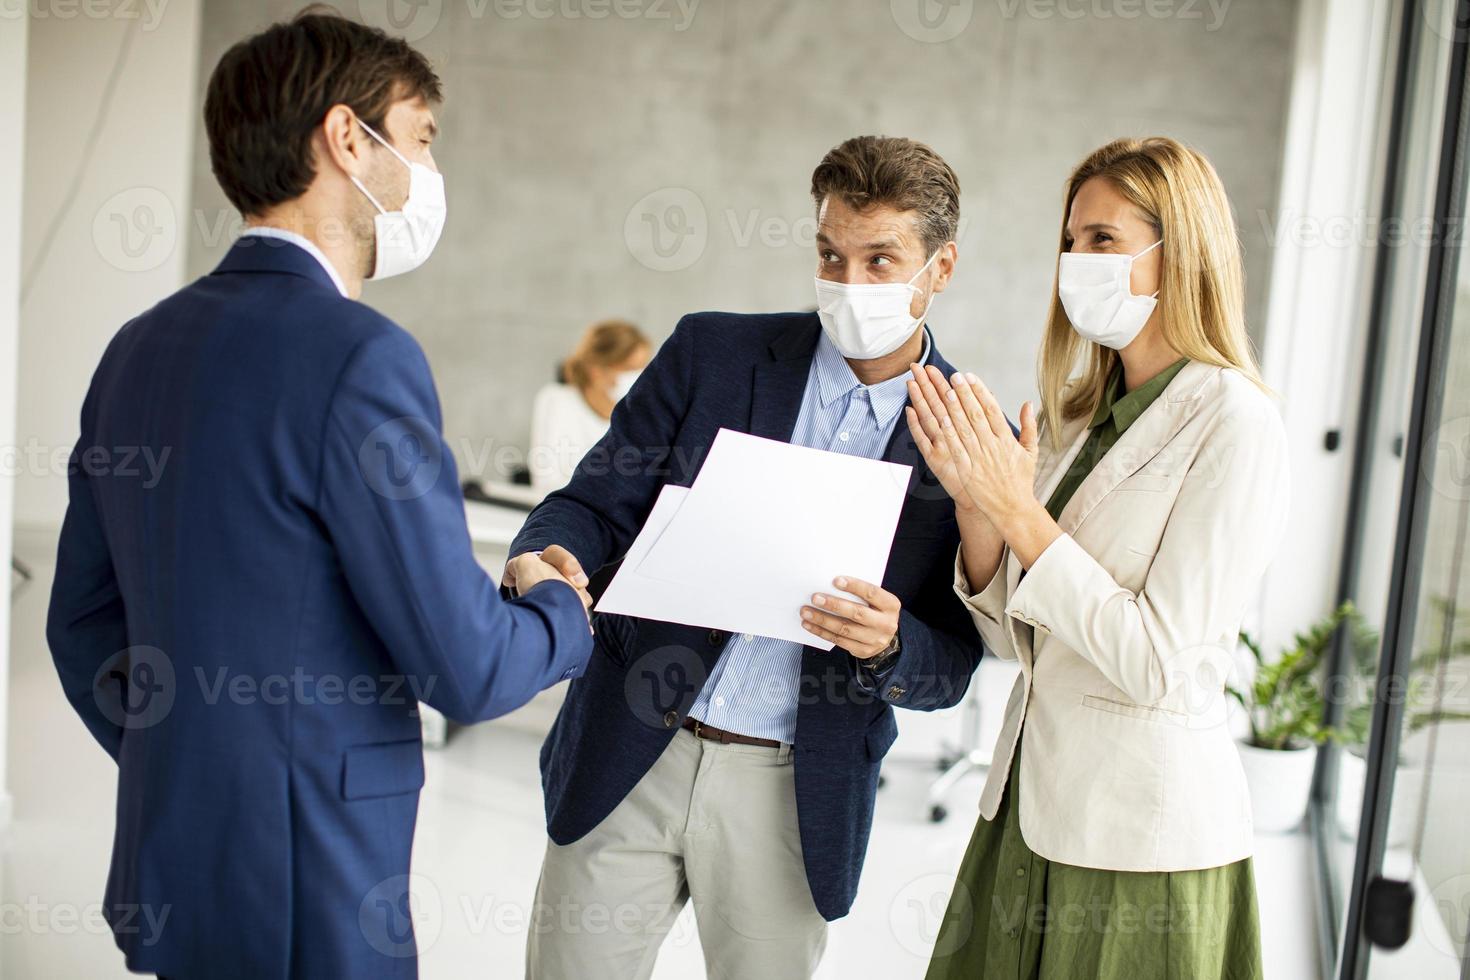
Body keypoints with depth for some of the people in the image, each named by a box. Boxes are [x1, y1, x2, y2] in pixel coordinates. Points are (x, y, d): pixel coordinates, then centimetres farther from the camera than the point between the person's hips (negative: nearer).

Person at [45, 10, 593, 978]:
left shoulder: (141, 346, 5)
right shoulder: (356, 355, -19)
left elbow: (84, 625, 12)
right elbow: (465, 665, -19)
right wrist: (561, 611, 1)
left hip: (169, 866, 8)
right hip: (307, 899, -8)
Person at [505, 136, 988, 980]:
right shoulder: (712, 352, 1)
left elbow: (950, 669, -2)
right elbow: (595, 504, 1)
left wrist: (886, 643, -25)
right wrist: (545, 561, -22)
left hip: (791, 795, 0)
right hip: (630, 759, 1)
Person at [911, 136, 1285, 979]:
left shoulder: (1233, 421, -13)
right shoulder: (1074, 413, 7)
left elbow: (1161, 663, -19)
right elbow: (1015, 638, 7)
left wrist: (1017, 511, -19)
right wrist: (976, 502, -9)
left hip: (1146, 828, -6)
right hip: (1030, 801, 6)